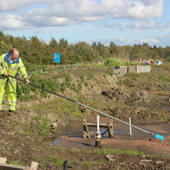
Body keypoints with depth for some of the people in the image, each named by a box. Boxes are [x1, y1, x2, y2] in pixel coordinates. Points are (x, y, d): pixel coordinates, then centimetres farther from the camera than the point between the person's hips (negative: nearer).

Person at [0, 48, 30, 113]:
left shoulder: (18, 60, -12)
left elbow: (22, 69, -21)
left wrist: (26, 78, -34)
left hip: (11, 78, 2)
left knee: (12, 92, 0)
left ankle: (12, 108, 5)